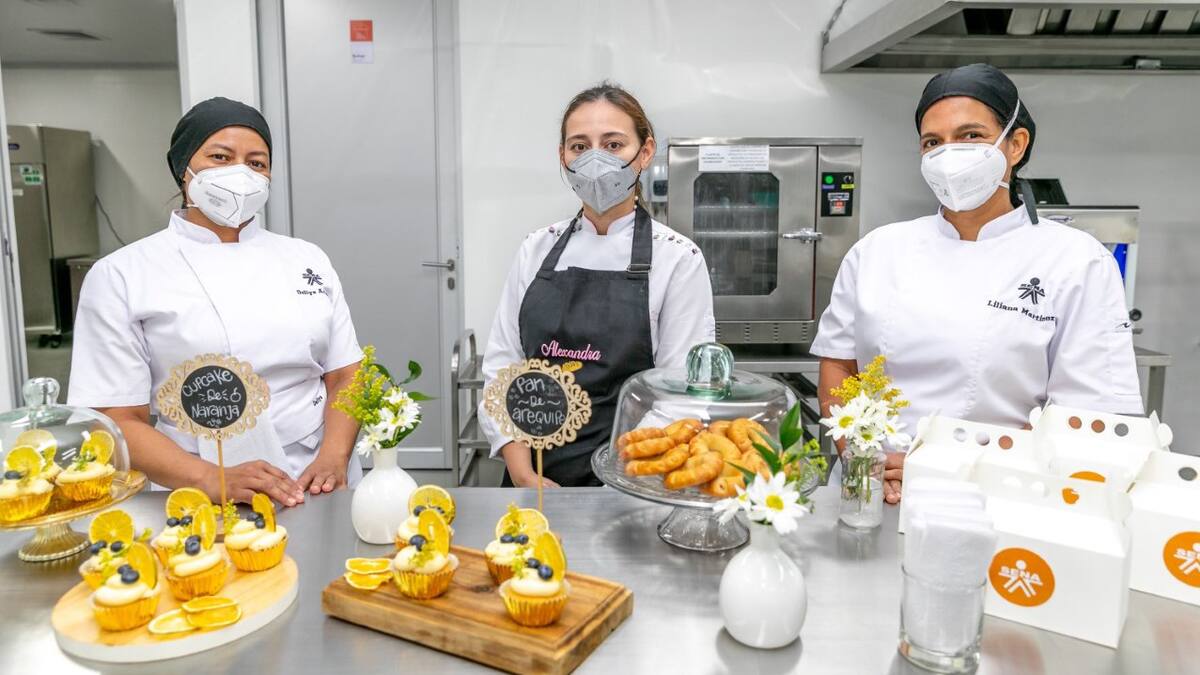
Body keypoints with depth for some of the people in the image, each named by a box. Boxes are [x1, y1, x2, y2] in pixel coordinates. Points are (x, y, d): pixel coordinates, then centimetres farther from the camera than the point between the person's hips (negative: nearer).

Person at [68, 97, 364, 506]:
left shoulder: (307, 260, 12)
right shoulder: (121, 277, 3)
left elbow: (343, 378, 10)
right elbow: (118, 420, -2)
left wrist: (334, 457, -8)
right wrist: (213, 481, -17)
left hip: (316, 491, 3)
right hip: (196, 503, -2)